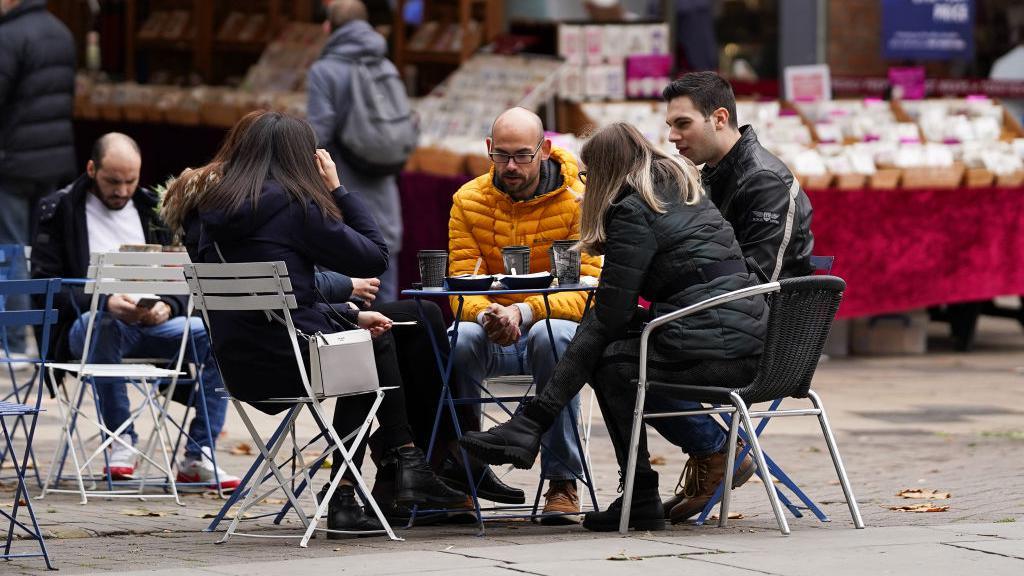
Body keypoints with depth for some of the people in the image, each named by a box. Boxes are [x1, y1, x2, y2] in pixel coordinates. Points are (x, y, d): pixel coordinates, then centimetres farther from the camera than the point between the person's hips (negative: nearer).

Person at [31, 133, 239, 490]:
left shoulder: (153, 210, 15)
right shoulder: (60, 210, 3)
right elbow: (44, 284, -5)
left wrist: (167, 307, -12)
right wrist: (104, 303, -21)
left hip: (151, 324, 4)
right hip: (83, 324, -4)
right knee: (104, 326, -41)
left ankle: (198, 457, -19)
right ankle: (121, 441, -30)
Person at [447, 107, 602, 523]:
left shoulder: (579, 201, -9)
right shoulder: (469, 200, 2)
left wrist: (524, 312, -36)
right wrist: (487, 314, -30)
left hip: (558, 322, -2)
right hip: (496, 336, 2)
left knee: (552, 336, -38)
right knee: (457, 339, -32)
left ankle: (563, 481, -29)